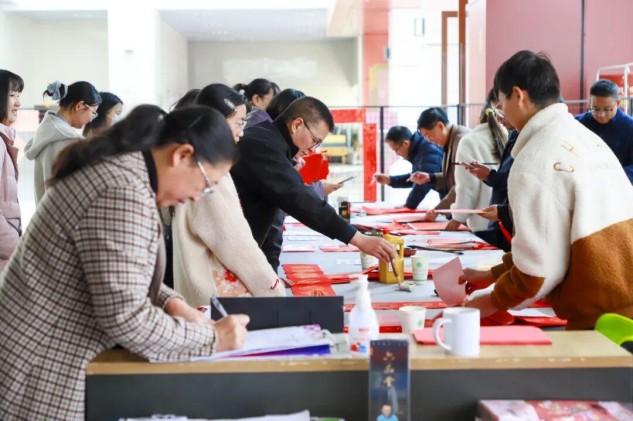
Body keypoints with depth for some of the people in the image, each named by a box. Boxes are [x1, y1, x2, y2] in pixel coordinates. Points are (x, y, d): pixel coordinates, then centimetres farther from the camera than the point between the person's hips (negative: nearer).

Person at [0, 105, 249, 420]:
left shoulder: (116, 166, 6)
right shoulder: (125, 191, -25)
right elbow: (125, 317, -26)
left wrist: (169, 302, 2)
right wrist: (211, 338, -15)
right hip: (43, 376, -9)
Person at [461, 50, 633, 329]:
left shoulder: (533, 164, -15)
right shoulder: (589, 139, 11)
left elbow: (540, 268, -13)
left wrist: (492, 302, 4)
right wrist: (492, 275, 22)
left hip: (600, 319, -8)